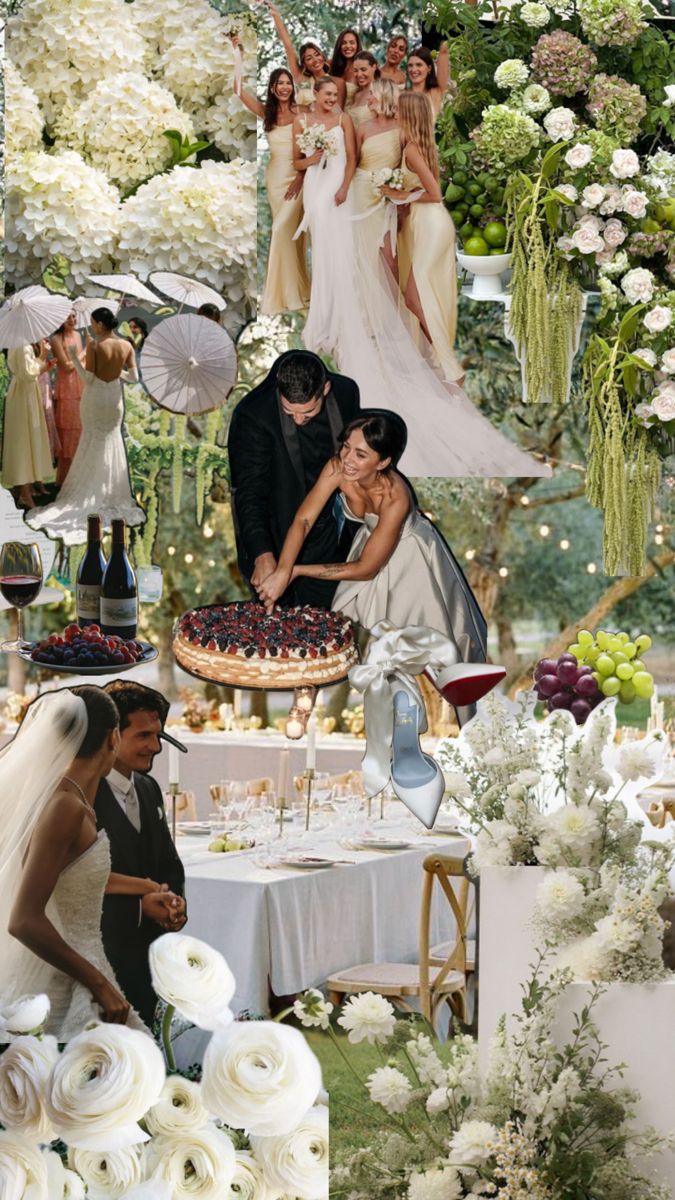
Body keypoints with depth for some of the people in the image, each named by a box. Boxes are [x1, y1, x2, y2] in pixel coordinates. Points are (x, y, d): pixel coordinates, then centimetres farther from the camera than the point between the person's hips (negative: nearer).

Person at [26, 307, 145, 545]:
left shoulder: (94, 345, -17)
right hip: (115, 397, 3)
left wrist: (73, 358, -12)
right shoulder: (127, 346, -6)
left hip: (95, 397, -3)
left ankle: (90, 495, 14)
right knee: (112, 443, 17)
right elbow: (134, 377, -4)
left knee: (93, 443, 11)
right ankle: (111, 494, 21)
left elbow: (88, 378, -17)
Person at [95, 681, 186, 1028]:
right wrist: (140, 907, -18)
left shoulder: (148, 789, 10)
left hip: (146, 957, 8)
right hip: (99, 957, -8)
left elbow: (169, 864, 18)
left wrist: (175, 902, -3)